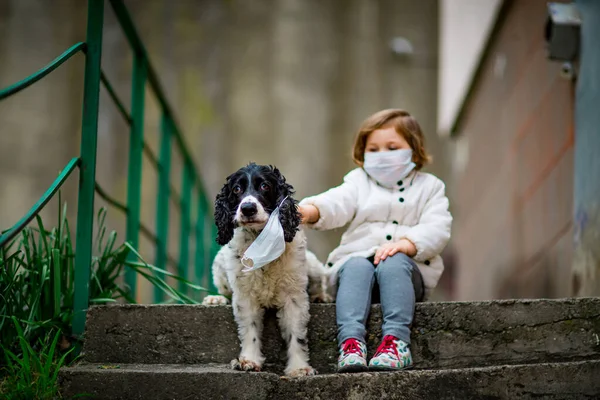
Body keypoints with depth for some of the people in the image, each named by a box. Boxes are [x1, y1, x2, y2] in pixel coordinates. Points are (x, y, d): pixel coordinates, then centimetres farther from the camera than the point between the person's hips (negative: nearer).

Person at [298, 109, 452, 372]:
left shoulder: (429, 187, 17)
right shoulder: (359, 181, 19)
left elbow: (436, 230, -1)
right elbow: (337, 203, -5)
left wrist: (406, 244, -22)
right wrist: (310, 210, -30)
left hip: (408, 264, -1)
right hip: (356, 256, 1)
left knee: (393, 264, -34)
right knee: (357, 267, -33)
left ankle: (395, 340, -47)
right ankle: (351, 341, -50)